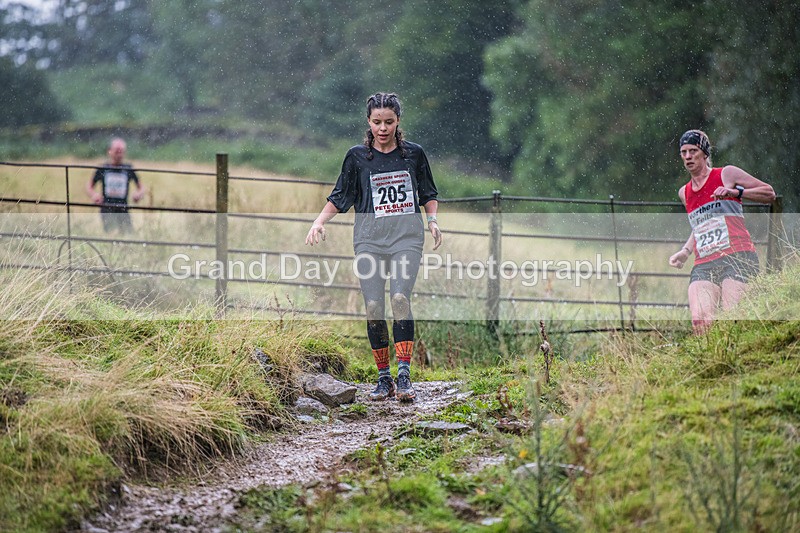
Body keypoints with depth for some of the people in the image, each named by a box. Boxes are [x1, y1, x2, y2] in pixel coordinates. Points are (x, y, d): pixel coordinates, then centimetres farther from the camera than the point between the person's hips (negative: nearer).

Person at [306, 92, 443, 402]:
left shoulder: (413, 153, 8)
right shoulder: (358, 156, 6)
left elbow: (428, 194, 18)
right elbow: (340, 197, 11)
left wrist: (432, 220, 2)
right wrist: (319, 222, -4)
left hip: (407, 235, -1)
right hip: (370, 236, 1)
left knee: (400, 299, -19)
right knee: (373, 307, -5)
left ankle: (404, 376, -21)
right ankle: (383, 379, 5)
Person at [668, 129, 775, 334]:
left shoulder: (727, 174, 8)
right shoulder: (684, 193, 23)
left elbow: (769, 194, 10)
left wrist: (735, 192, -4)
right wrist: (685, 251, 22)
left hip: (736, 257, -4)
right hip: (703, 266, 4)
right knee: (700, 321, -21)